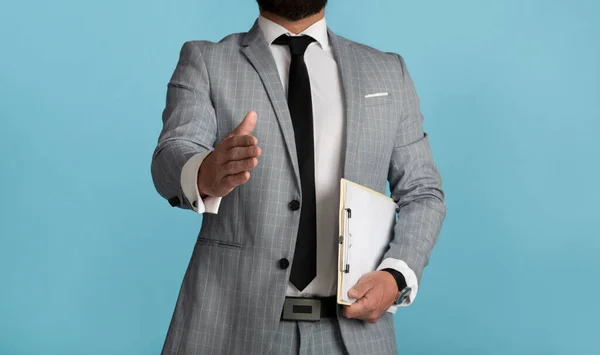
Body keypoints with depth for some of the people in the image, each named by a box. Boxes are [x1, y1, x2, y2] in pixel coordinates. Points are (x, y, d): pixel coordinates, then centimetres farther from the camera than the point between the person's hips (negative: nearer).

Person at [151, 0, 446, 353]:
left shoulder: (388, 72, 10)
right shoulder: (205, 62, 3)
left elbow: (422, 193, 9)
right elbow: (172, 159, -13)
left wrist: (396, 276, -8)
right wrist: (208, 174, -35)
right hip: (231, 323, -1)